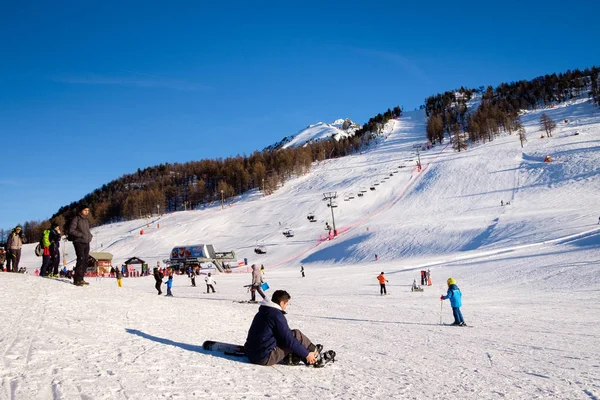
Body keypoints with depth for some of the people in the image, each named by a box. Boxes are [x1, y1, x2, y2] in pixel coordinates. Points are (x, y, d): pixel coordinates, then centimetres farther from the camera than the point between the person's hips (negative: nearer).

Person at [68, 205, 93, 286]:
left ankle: (81, 279, 14)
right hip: (79, 242, -8)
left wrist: (90, 236, 6)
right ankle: (77, 280, -11)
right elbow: (71, 230, -12)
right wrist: (81, 235, -18)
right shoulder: (76, 219, -6)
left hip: (86, 243, 8)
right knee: (81, 260, -14)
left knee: (85, 261, 6)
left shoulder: (86, 220, 17)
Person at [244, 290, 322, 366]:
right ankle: (315, 355, 14)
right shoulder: (276, 315, -14)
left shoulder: (261, 312, 13)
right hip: (265, 358, -9)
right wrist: (306, 354, -5)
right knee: (296, 334, -4)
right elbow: (289, 340, -14)